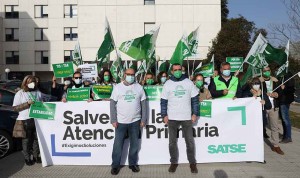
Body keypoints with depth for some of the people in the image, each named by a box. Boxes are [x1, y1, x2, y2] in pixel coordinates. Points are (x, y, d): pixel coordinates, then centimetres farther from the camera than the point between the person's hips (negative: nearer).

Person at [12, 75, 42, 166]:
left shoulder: (38, 93, 13)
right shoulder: (20, 93, 2)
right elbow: (15, 108, -4)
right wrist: (27, 103, -14)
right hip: (25, 120, -3)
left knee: (37, 139, 7)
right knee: (26, 140, 3)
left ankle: (36, 156, 21)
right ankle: (27, 158, 14)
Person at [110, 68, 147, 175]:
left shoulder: (139, 87, 3)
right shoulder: (118, 87, -1)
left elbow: (143, 104, 5)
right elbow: (113, 104, -2)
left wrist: (143, 119, 1)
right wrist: (113, 120, -8)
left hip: (135, 121, 2)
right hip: (120, 121, -1)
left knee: (134, 144, 11)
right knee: (118, 144, 5)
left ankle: (133, 163, 27)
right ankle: (115, 165, 19)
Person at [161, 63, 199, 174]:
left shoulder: (189, 83, 2)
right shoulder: (167, 84, 2)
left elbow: (195, 99, 3)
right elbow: (163, 101, 2)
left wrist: (195, 114, -2)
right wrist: (164, 115, -4)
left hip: (187, 117, 0)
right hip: (172, 118, 1)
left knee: (190, 141, 7)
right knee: (172, 141, 9)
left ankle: (192, 162, 21)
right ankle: (174, 162, 23)